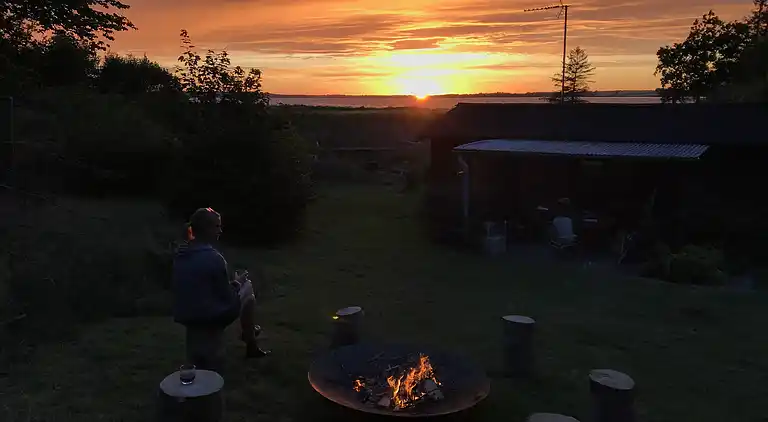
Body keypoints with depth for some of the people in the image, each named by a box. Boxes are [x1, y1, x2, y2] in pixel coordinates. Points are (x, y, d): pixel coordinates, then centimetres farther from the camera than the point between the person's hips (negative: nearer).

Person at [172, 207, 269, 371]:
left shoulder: (180, 254, -1)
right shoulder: (213, 258, -23)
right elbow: (227, 298, -15)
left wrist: (231, 283, 16)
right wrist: (238, 283, 6)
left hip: (184, 315, 8)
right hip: (211, 316, -8)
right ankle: (251, 345, 30)